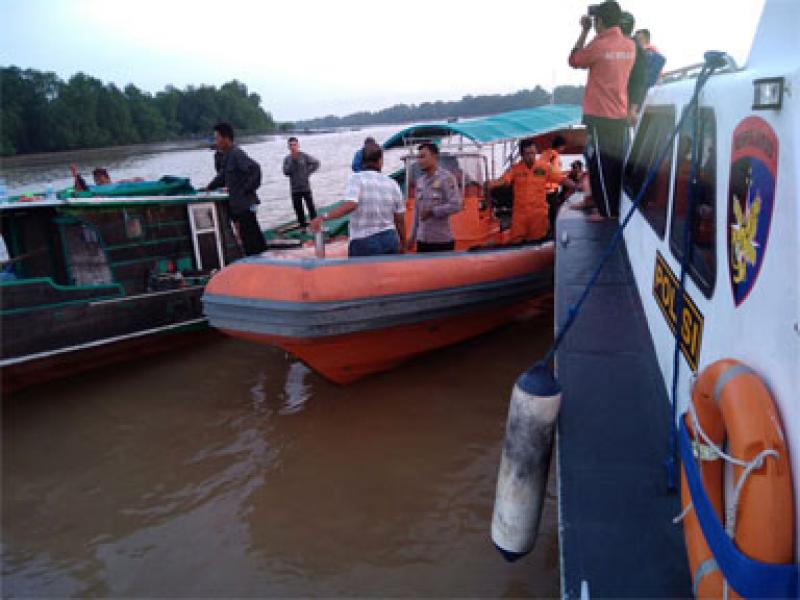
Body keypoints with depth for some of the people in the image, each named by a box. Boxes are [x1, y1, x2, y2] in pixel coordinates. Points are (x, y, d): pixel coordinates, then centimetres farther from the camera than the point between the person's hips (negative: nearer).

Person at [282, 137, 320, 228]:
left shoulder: (304, 156, -4)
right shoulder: (287, 159, -1)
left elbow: (316, 163, 3)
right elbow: (286, 172, -11)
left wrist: (308, 172, -4)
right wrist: (292, 161, -19)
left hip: (306, 187, -1)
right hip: (295, 189, 2)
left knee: (311, 206, 3)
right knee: (298, 209, 7)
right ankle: (303, 224, 19)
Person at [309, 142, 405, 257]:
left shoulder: (356, 179, -6)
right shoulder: (391, 183, 7)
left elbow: (350, 205, -24)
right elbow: (400, 219, 8)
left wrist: (323, 217, -24)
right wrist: (402, 245, 19)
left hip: (364, 243, -4)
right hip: (390, 239, 4)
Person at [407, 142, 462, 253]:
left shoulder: (446, 178, -8)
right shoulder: (420, 180, 12)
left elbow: (456, 205, -15)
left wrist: (431, 211, -13)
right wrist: (413, 235, 16)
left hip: (442, 240, -6)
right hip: (422, 240, 6)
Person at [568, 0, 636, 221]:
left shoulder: (598, 45, -13)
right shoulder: (630, 46, 7)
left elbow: (574, 60, 3)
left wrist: (584, 31, 8)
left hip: (599, 116, -7)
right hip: (621, 115, 7)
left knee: (600, 165, -2)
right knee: (616, 163, 13)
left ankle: (608, 211, -1)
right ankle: (618, 207, 18)